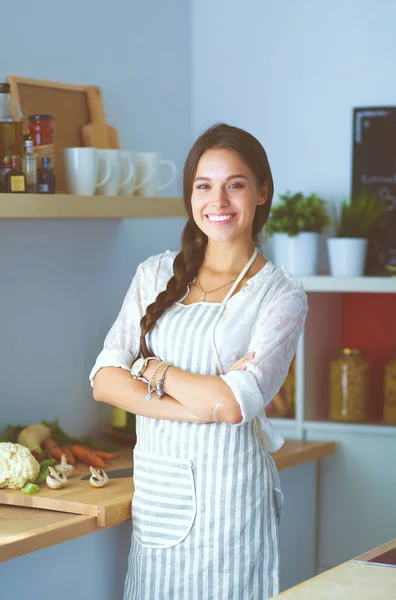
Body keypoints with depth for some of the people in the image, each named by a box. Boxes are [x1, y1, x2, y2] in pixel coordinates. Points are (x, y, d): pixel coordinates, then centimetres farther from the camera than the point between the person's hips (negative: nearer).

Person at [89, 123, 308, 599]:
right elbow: (104, 381, -1)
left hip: (228, 497, -3)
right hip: (156, 493, 4)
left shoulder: (281, 295, -3)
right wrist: (205, 403, -13)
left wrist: (151, 369, -4)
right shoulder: (156, 275, 9)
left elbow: (236, 403, -15)